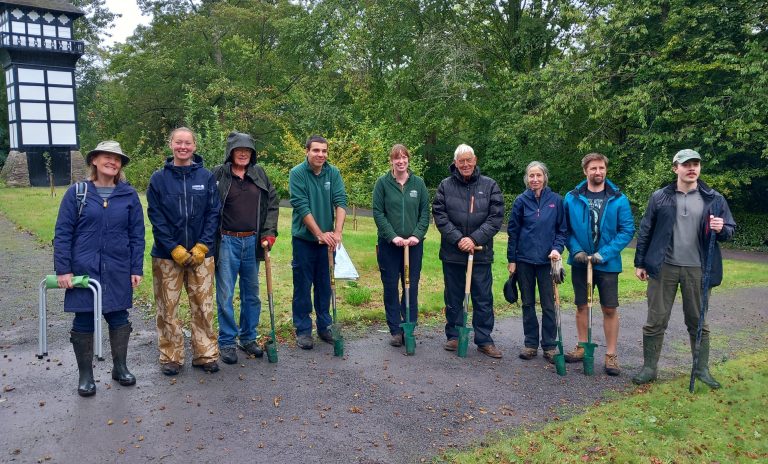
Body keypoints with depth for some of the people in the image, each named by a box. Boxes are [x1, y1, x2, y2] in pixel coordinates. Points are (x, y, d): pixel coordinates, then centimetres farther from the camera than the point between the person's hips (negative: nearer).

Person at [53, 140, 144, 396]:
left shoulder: (129, 195, 3)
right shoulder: (77, 193, -1)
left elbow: (137, 234, 4)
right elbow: (62, 233, -1)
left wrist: (137, 269, 0)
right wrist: (62, 269, -7)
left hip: (118, 271, 1)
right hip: (84, 269, -1)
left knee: (119, 318, 9)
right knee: (83, 321, 6)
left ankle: (120, 367, 27)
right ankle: (85, 375, 21)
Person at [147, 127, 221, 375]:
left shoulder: (206, 176, 3)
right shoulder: (159, 178, 0)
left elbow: (213, 213, 1)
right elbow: (156, 217, -2)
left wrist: (202, 246, -8)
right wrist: (174, 249, -10)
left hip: (201, 253, 1)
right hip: (167, 254, 0)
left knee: (203, 306, 6)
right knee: (167, 307, 7)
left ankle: (206, 354, 18)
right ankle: (171, 357, 20)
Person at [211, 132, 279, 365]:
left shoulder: (259, 174, 6)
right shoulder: (218, 174, -5)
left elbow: (273, 202, 11)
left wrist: (270, 231, 2)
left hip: (252, 242, 4)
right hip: (227, 242, -4)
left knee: (251, 293, 13)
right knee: (225, 295, 0)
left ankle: (248, 338, 27)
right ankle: (227, 342, 14)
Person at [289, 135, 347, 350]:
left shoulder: (333, 173, 0)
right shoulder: (297, 173, -10)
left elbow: (340, 202, -7)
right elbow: (302, 207, -15)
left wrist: (337, 232, -20)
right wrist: (320, 234, -18)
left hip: (327, 239, 3)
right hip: (304, 238, -3)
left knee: (325, 285, 13)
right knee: (303, 286, 5)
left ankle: (325, 326, 27)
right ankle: (302, 330, 16)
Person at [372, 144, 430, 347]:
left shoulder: (418, 183, 5)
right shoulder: (382, 183, -1)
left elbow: (425, 212, 4)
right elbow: (378, 213, -4)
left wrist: (417, 235, -10)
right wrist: (393, 236, -14)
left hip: (414, 244, 1)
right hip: (388, 244, -1)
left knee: (412, 287, 6)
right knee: (391, 287, 5)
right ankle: (395, 330, 15)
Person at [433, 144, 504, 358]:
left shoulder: (490, 185, 2)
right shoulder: (445, 185, 2)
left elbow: (496, 217, -4)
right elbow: (439, 215, -3)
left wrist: (475, 239, -14)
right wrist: (457, 239, -14)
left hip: (481, 252, 0)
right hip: (452, 252, 1)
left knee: (483, 298, 5)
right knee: (453, 297, 11)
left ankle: (484, 340, 16)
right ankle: (453, 336, 24)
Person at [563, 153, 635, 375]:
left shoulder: (618, 199, -6)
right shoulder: (572, 198, -2)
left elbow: (627, 230, -8)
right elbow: (565, 229, 2)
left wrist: (603, 254, -16)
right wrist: (576, 251, -13)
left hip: (608, 264, -2)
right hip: (580, 262, 2)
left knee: (610, 309, 2)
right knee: (581, 305, 13)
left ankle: (611, 354, 15)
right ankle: (582, 347, 28)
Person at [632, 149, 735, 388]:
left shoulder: (714, 199, 3)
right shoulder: (659, 197, 2)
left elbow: (730, 229, 8)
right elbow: (645, 231, 5)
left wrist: (722, 229, -16)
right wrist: (640, 263, 4)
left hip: (697, 270, 1)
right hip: (664, 268, 0)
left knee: (698, 322, 12)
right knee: (655, 321, 4)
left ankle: (702, 369, 26)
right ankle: (649, 368, 15)